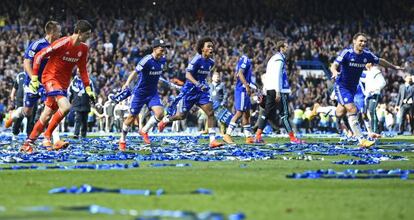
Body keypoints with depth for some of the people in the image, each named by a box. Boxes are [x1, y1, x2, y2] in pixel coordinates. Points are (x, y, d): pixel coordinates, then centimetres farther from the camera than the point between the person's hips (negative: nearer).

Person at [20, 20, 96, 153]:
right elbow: (39, 56, -15)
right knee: (65, 106, -26)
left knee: (47, 115, 7)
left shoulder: (83, 49, 3)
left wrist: (88, 89, 9)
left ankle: (28, 143, 17)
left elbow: (82, 69, 15)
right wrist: (34, 78, -17)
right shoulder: (63, 43, -19)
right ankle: (47, 137, -13)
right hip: (51, 78, -7)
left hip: (63, 83, 7)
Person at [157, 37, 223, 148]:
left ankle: (212, 140, -14)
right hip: (190, 90, -6)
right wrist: (197, 84, -39)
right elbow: (188, 74, -26)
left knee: (210, 112, -12)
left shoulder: (211, 62, 4)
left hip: (202, 90, 6)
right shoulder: (197, 59, -18)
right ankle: (165, 120, 37)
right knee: (181, 115, 6)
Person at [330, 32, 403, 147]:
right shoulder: (347, 52, -18)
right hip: (342, 86, -6)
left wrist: (394, 66, 23)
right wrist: (335, 72, -49)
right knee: (352, 110, -19)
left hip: (353, 87, 6)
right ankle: (361, 140, -17)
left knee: (340, 113, 11)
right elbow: (334, 65, -26)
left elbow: (380, 61, 14)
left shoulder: (367, 54, -4)